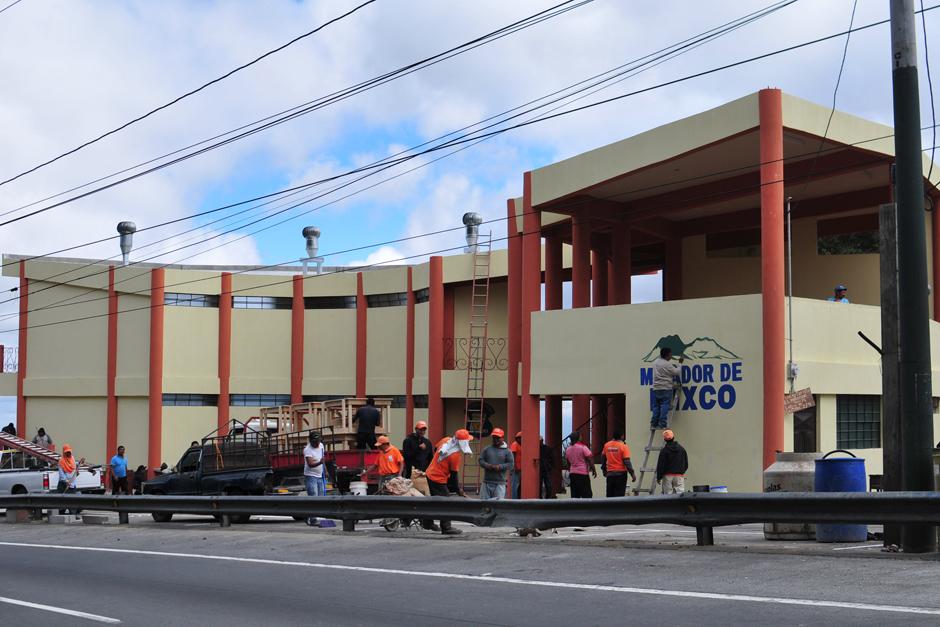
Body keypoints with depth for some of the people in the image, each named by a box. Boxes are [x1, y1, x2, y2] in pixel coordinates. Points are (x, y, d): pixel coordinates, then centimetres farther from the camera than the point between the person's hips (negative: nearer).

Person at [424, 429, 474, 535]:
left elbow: (436, 449, 15)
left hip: (430, 474, 9)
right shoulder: (455, 455, -23)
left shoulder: (445, 440, -3)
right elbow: (454, 474, -15)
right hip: (439, 479, -9)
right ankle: (446, 528, 2)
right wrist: (458, 490, -4)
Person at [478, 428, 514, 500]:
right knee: (483, 501, 2)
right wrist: (488, 466, -12)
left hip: (500, 483, -3)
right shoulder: (487, 449, 13)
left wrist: (499, 467, -16)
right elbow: (481, 460, 7)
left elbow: (510, 464, -2)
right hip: (487, 481, 3)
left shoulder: (507, 451, 4)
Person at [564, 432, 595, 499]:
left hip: (572, 473, 6)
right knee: (587, 494, -5)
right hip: (583, 473, -6)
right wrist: (594, 470, -1)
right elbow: (590, 459, -10)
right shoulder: (583, 447, -9)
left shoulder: (568, 450, 9)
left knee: (574, 495, 7)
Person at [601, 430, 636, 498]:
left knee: (610, 495, 10)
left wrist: (604, 471, 27)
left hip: (610, 474, 5)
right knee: (619, 495, -3)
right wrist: (632, 474, -8)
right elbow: (627, 462, -13)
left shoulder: (606, 445, 5)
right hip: (621, 474, -4)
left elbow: (603, 459, 14)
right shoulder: (623, 446, -9)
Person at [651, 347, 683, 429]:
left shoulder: (655, 363, 10)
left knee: (656, 407, 8)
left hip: (656, 388, 6)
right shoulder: (667, 364, -11)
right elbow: (677, 372, -4)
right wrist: (680, 364, 8)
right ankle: (662, 424, -9)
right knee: (664, 406, -5)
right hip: (666, 388, -6)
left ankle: (654, 424, 5)